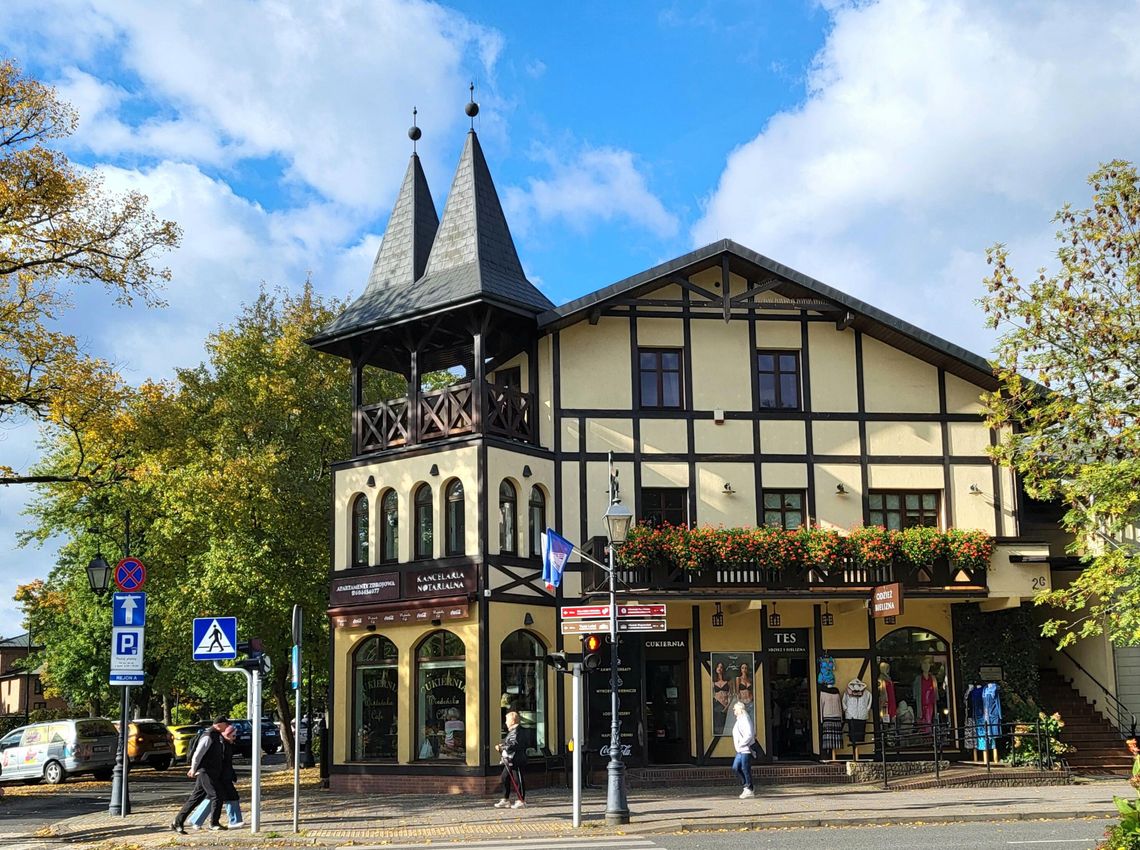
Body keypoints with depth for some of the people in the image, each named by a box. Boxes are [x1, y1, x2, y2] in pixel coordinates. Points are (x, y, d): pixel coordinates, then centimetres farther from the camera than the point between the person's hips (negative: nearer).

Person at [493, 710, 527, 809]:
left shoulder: (517, 731, -16)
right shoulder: (511, 731, 17)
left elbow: (514, 745, -25)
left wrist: (503, 747, -19)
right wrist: (502, 745, 7)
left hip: (516, 761, -11)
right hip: (509, 761, 11)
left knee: (517, 780, -4)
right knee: (505, 778, 13)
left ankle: (521, 801, 3)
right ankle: (505, 800, 20)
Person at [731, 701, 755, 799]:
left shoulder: (745, 719, -13)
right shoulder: (740, 719, 18)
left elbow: (749, 735, -22)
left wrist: (740, 744, -17)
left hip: (745, 749, -10)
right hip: (740, 750, 10)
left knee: (745, 769, -5)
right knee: (735, 768, 8)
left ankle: (749, 790, 2)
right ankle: (746, 786, 14)